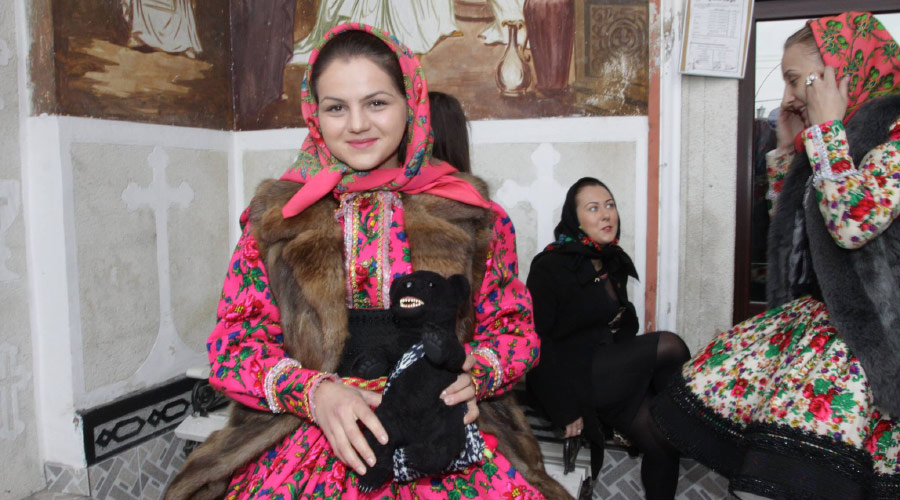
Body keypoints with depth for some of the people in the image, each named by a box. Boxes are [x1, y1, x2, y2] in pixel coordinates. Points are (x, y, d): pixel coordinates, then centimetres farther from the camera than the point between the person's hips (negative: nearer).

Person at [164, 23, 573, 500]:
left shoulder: (469, 213, 5)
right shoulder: (275, 217, 6)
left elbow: (514, 327, 10)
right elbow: (233, 344, 4)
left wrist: (473, 373, -12)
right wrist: (316, 392, -14)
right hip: (309, 439, 0)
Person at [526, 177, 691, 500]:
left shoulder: (616, 261, 10)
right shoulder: (550, 268, -13)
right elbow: (538, 343, -15)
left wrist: (636, 367, 5)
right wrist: (566, 409, -18)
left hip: (613, 371, 7)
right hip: (572, 376, -7)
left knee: (663, 441, -10)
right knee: (669, 346, -17)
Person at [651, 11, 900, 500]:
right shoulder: (838, 137, 13)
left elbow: (853, 222, -27)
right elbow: (789, 224, 22)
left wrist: (826, 127, -16)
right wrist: (788, 147, 11)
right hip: (821, 309, 8)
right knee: (714, 374, -3)